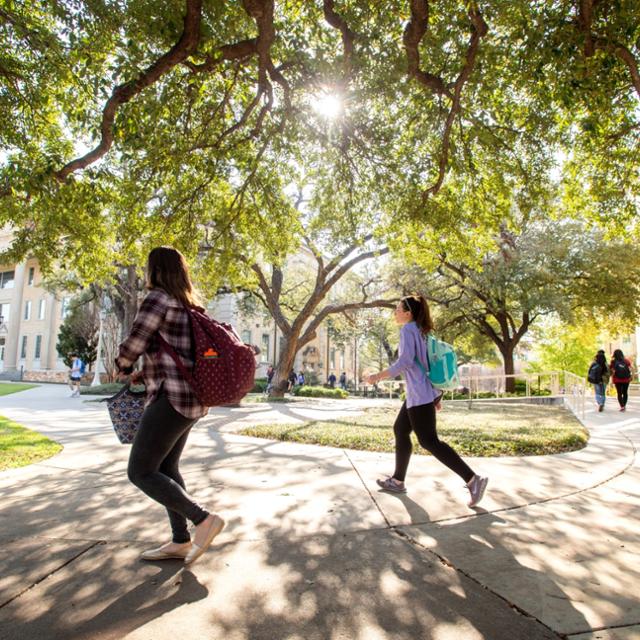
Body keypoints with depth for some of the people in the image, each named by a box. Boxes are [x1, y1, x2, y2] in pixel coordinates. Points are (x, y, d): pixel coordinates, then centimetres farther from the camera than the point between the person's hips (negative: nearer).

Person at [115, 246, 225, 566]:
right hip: (190, 397, 10)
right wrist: (145, 373, 20)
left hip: (173, 398, -10)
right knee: (166, 468, 16)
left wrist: (123, 368, 12)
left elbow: (131, 347, -10)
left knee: (140, 472, -1)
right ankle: (180, 542, 23)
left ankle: (204, 519, -1)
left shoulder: (157, 298, -11)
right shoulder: (187, 306, 16)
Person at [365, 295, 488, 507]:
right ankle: (397, 480, 23)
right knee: (400, 430, 15)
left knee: (429, 441, -6)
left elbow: (405, 361, -22)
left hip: (420, 394, -10)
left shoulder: (407, 329, -11)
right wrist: (434, 395, 22)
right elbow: (430, 362, 18)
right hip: (424, 393, 10)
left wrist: (379, 376, -15)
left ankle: (473, 480, -4)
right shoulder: (421, 331, 16)